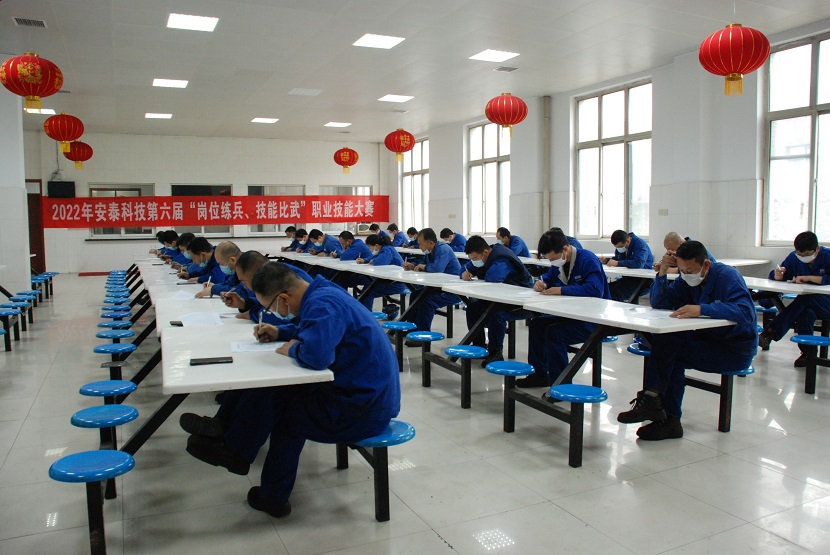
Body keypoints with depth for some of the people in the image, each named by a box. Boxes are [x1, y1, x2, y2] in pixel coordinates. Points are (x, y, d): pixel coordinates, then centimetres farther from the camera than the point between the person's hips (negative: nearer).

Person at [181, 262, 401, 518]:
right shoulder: (324, 293, 10)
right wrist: (280, 334, 15)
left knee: (268, 394, 0)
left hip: (363, 410, -10)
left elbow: (316, 355, -38)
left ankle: (231, 447, 24)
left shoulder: (323, 304, -22)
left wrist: (292, 349, -14)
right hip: (372, 396, 10)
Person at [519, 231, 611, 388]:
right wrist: (540, 283, -5)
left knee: (554, 332, -26)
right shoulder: (558, 263, 6)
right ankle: (539, 374, 13)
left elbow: (595, 290, -34)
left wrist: (561, 290, -33)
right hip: (570, 314, 9)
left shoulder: (588, 260, -20)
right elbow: (547, 278, 22)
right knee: (536, 324, 3)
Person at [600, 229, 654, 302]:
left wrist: (617, 263, -30)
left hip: (644, 280, -8)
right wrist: (607, 260, -1)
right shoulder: (620, 245, 8)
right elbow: (617, 258, 22)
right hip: (629, 277, 8)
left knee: (616, 291, -29)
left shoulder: (640, 244, -17)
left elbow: (639, 263, -33)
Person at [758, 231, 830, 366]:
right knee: (805, 312, -35)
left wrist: (808, 278, -30)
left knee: (806, 299, -36)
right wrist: (778, 275, -24)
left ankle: (771, 333, -38)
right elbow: (774, 276, 0)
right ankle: (808, 352, -22)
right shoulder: (794, 257, -1)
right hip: (807, 304, 3)